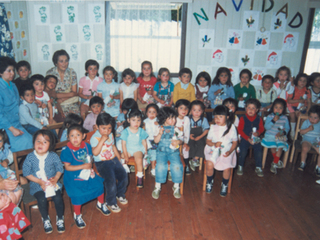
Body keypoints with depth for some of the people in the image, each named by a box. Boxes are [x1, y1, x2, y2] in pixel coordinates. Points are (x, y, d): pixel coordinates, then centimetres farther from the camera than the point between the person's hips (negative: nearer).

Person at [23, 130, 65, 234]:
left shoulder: (53, 156, -5)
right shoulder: (30, 157, -8)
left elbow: (60, 168, 1)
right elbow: (26, 172, -5)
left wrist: (56, 178, -16)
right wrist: (39, 181, -14)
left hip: (52, 182, 1)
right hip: (37, 184, 0)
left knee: (58, 198, -20)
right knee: (42, 200, -24)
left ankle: (60, 218, 7)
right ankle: (46, 219, 5)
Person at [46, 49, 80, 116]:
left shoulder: (72, 72, 3)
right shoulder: (50, 73, -5)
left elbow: (75, 92, 2)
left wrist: (62, 99, -13)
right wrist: (69, 94, -12)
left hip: (71, 103, 3)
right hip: (55, 103, -2)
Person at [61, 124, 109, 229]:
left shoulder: (87, 146, -5)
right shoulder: (67, 151, -19)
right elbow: (67, 167, -18)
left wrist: (90, 168, -9)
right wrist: (83, 166, -23)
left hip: (87, 174, 5)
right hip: (74, 177, -5)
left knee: (99, 185, 3)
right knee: (78, 195, -12)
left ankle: (101, 204, 34)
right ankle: (77, 216, 16)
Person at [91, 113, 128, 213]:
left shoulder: (110, 135, 9)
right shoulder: (94, 138, -14)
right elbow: (95, 153, -27)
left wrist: (119, 158, 18)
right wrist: (102, 140, -31)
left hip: (113, 159, 7)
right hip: (102, 163, -7)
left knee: (123, 175, -5)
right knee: (111, 180, -21)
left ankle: (120, 194, 24)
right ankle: (111, 203, 3)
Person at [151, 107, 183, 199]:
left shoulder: (176, 128, 10)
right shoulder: (159, 128, 6)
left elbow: (180, 140, 10)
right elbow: (156, 141, 1)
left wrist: (178, 142, -13)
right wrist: (160, 133, -16)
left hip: (174, 151, 1)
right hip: (162, 151, -1)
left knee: (177, 165, -23)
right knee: (160, 165, -25)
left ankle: (176, 186, -2)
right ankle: (157, 187, -6)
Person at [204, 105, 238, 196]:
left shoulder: (231, 128, -2)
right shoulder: (213, 127, 2)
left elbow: (235, 142, 4)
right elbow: (208, 141, 6)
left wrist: (230, 151, -12)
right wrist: (214, 144, -16)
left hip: (227, 152, -1)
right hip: (214, 150, 1)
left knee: (227, 167, -22)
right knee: (209, 164, -24)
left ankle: (224, 185, 11)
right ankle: (209, 182, 8)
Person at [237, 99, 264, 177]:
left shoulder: (259, 119, 2)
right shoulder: (243, 118, -5)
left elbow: (262, 128, 7)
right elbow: (240, 130, -7)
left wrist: (258, 132, -18)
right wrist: (248, 138, -15)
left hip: (255, 138, 2)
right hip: (245, 138, -2)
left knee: (258, 152, -12)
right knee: (243, 152, -17)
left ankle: (258, 168, 10)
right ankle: (240, 166, 7)